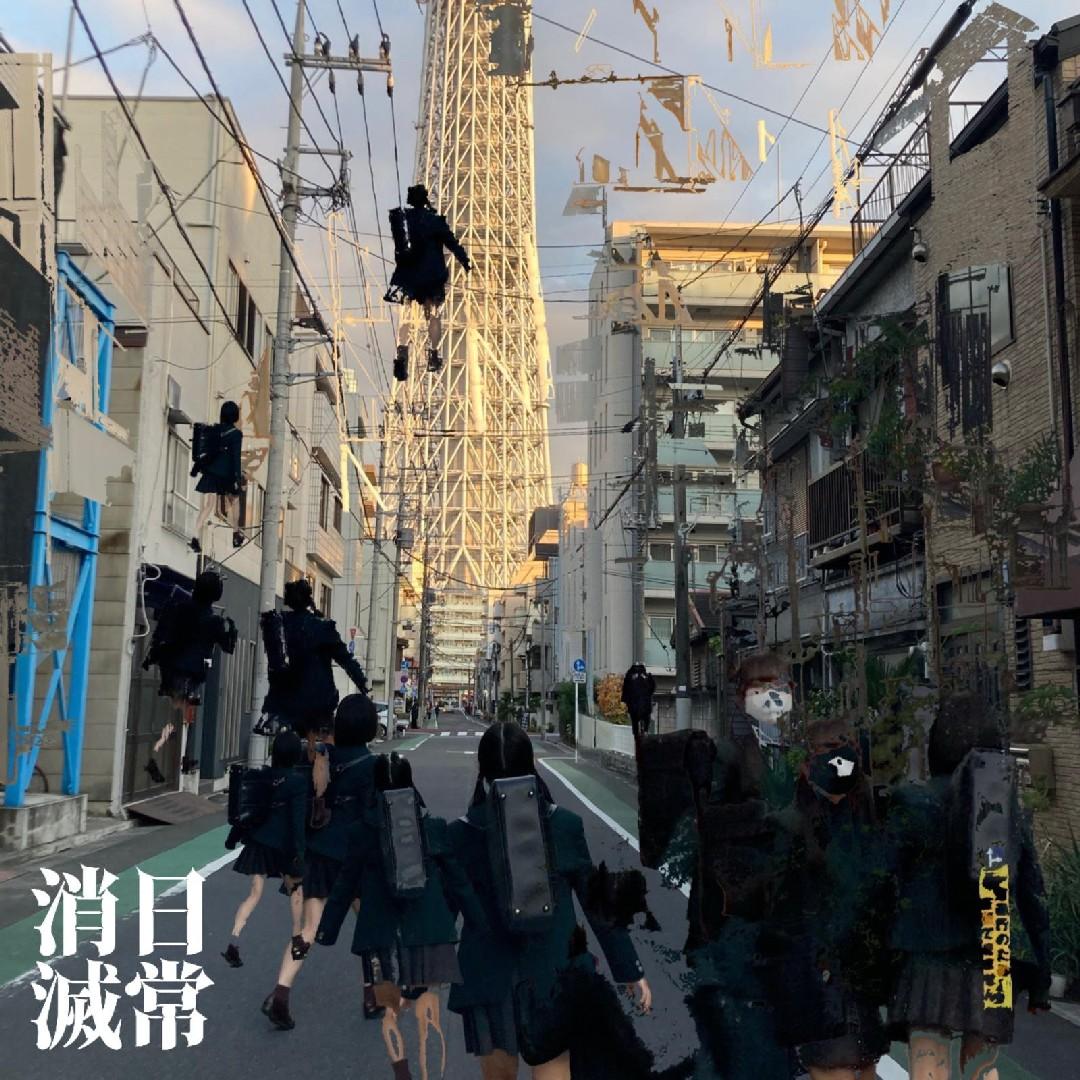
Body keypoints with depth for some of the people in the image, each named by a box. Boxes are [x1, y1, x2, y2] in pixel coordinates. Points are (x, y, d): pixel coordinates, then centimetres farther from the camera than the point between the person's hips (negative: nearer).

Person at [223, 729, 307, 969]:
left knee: (255, 893, 6)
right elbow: (298, 819, -17)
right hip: (282, 844, -4)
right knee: (295, 890, 18)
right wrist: (297, 852, -13)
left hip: (258, 841, 4)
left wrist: (233, 837, 18)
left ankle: (234, 939, -9)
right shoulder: (298, 781, -15)